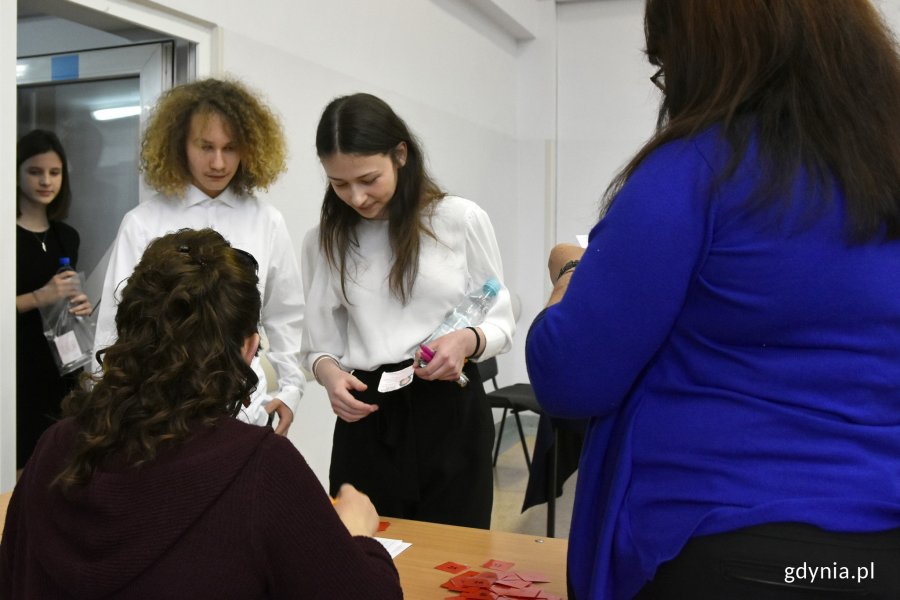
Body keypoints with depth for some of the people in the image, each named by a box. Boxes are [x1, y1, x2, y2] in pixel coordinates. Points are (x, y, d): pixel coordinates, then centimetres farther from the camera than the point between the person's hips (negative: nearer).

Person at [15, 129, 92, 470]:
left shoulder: (67, 236, 12)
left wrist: (80, 306, 2)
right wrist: (39, 297, -20)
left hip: (61, 367, 5)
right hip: (16, 369, -5)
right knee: (18, 464, -5)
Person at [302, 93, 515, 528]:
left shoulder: (462, 220, -5)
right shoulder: (323, 240, 4)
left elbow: (502, 324, 2)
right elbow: (318, 343, 8)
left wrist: (467, 341, -18)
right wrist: (328, 371, -14)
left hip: (451, 413, -2)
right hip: (366, 421, 2)